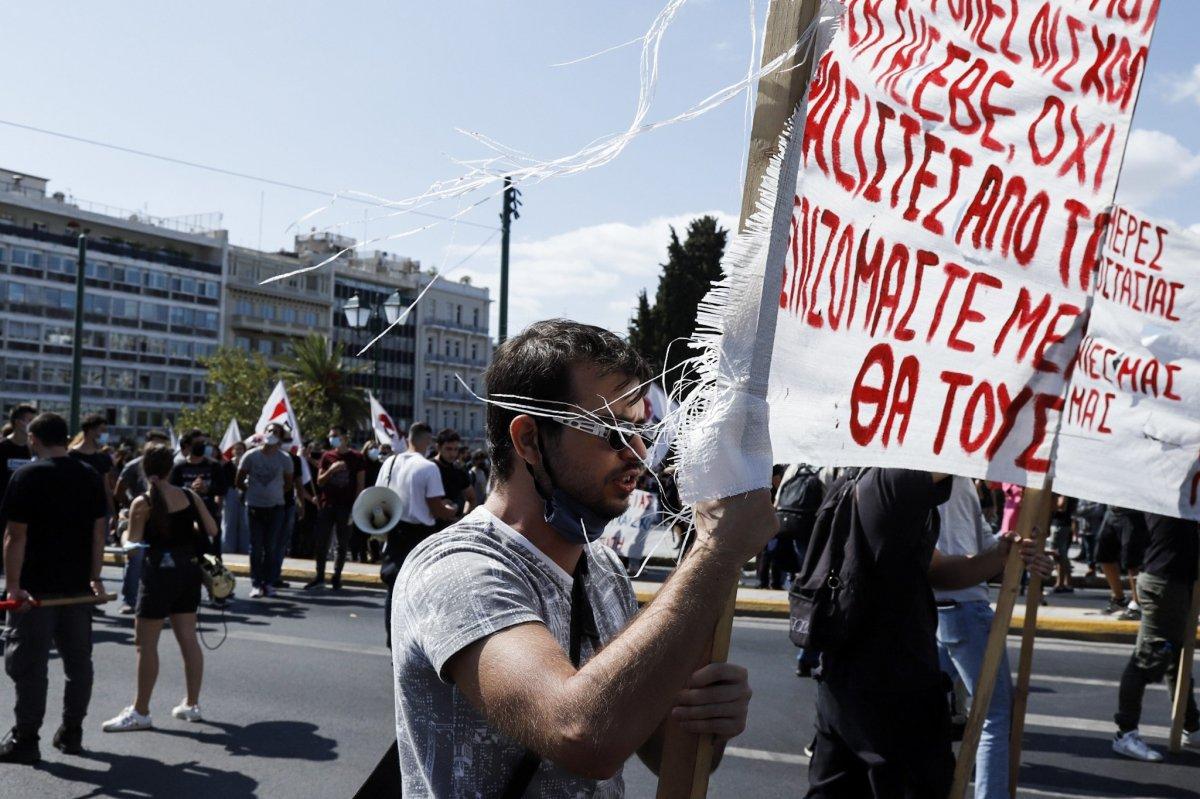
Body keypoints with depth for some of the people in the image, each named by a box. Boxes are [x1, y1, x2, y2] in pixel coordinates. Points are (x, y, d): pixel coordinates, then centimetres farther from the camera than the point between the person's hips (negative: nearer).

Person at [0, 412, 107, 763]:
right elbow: (99, 530, 7)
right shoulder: (90, 476, 6)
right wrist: (95, 577, 14)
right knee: (78, 660, 12)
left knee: (29, 663, 3)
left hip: (36, 588, -5)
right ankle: (72, 733, 21)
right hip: (78, 587, 5)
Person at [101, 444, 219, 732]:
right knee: (188, 638, 12)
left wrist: (125, 531, 11)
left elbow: (132, 543, -9)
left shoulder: (142, 503, -11)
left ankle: (140, 711, 8)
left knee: (146, 644, 3)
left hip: (159, 572, -5)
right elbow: (213, 532, 6)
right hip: (188, 570, 5)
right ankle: (191, 704, 21)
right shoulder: (191, 496, 1)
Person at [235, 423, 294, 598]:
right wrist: (251, 492, 6)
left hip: (276, 507, 1)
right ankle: (256, 584, 7)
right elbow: (239, 481, 6)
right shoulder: (251, 456, -3)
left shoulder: (284, 459, -1)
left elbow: (288, 484, 11)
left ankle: (267, 582, 13)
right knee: (256, 547, 1)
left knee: (270, 547, 4)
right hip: (254, 507, -1)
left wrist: (277, 493, 4)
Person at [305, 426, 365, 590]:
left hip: (346, 507, -2)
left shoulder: (356, 458, 0)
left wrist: (355, 508, -9)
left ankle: (336, 577, 12)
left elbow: (360, 485, -1)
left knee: (342, 543, 3)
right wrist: (331, 470, -13)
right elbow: (319, 482, 6)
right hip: (326, 505, 2)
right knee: (321, 542, 3)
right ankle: (320, 575, 13)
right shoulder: (327, 456, 8)